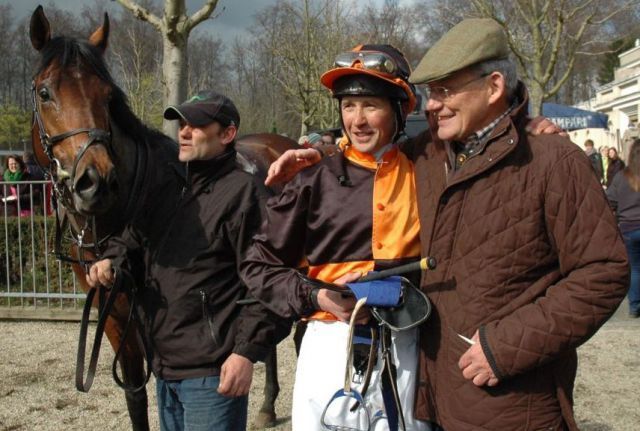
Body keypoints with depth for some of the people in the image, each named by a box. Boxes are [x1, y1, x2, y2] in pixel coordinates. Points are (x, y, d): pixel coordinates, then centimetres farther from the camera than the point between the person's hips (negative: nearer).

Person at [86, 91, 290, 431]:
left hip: (211, 371, -8)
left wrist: (248, 350, -20)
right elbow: (134, 239, 19)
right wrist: (113, 262, -3)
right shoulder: (164, 186, 10)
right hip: (164, 364, 8)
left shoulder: (243, 193, -13)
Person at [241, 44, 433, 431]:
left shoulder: (424, 172, 4)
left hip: (405, 351, 2)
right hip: (332, 348, -1)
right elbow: (259, 266, 2)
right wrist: (316, 297, -12)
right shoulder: (318, 180, 0)